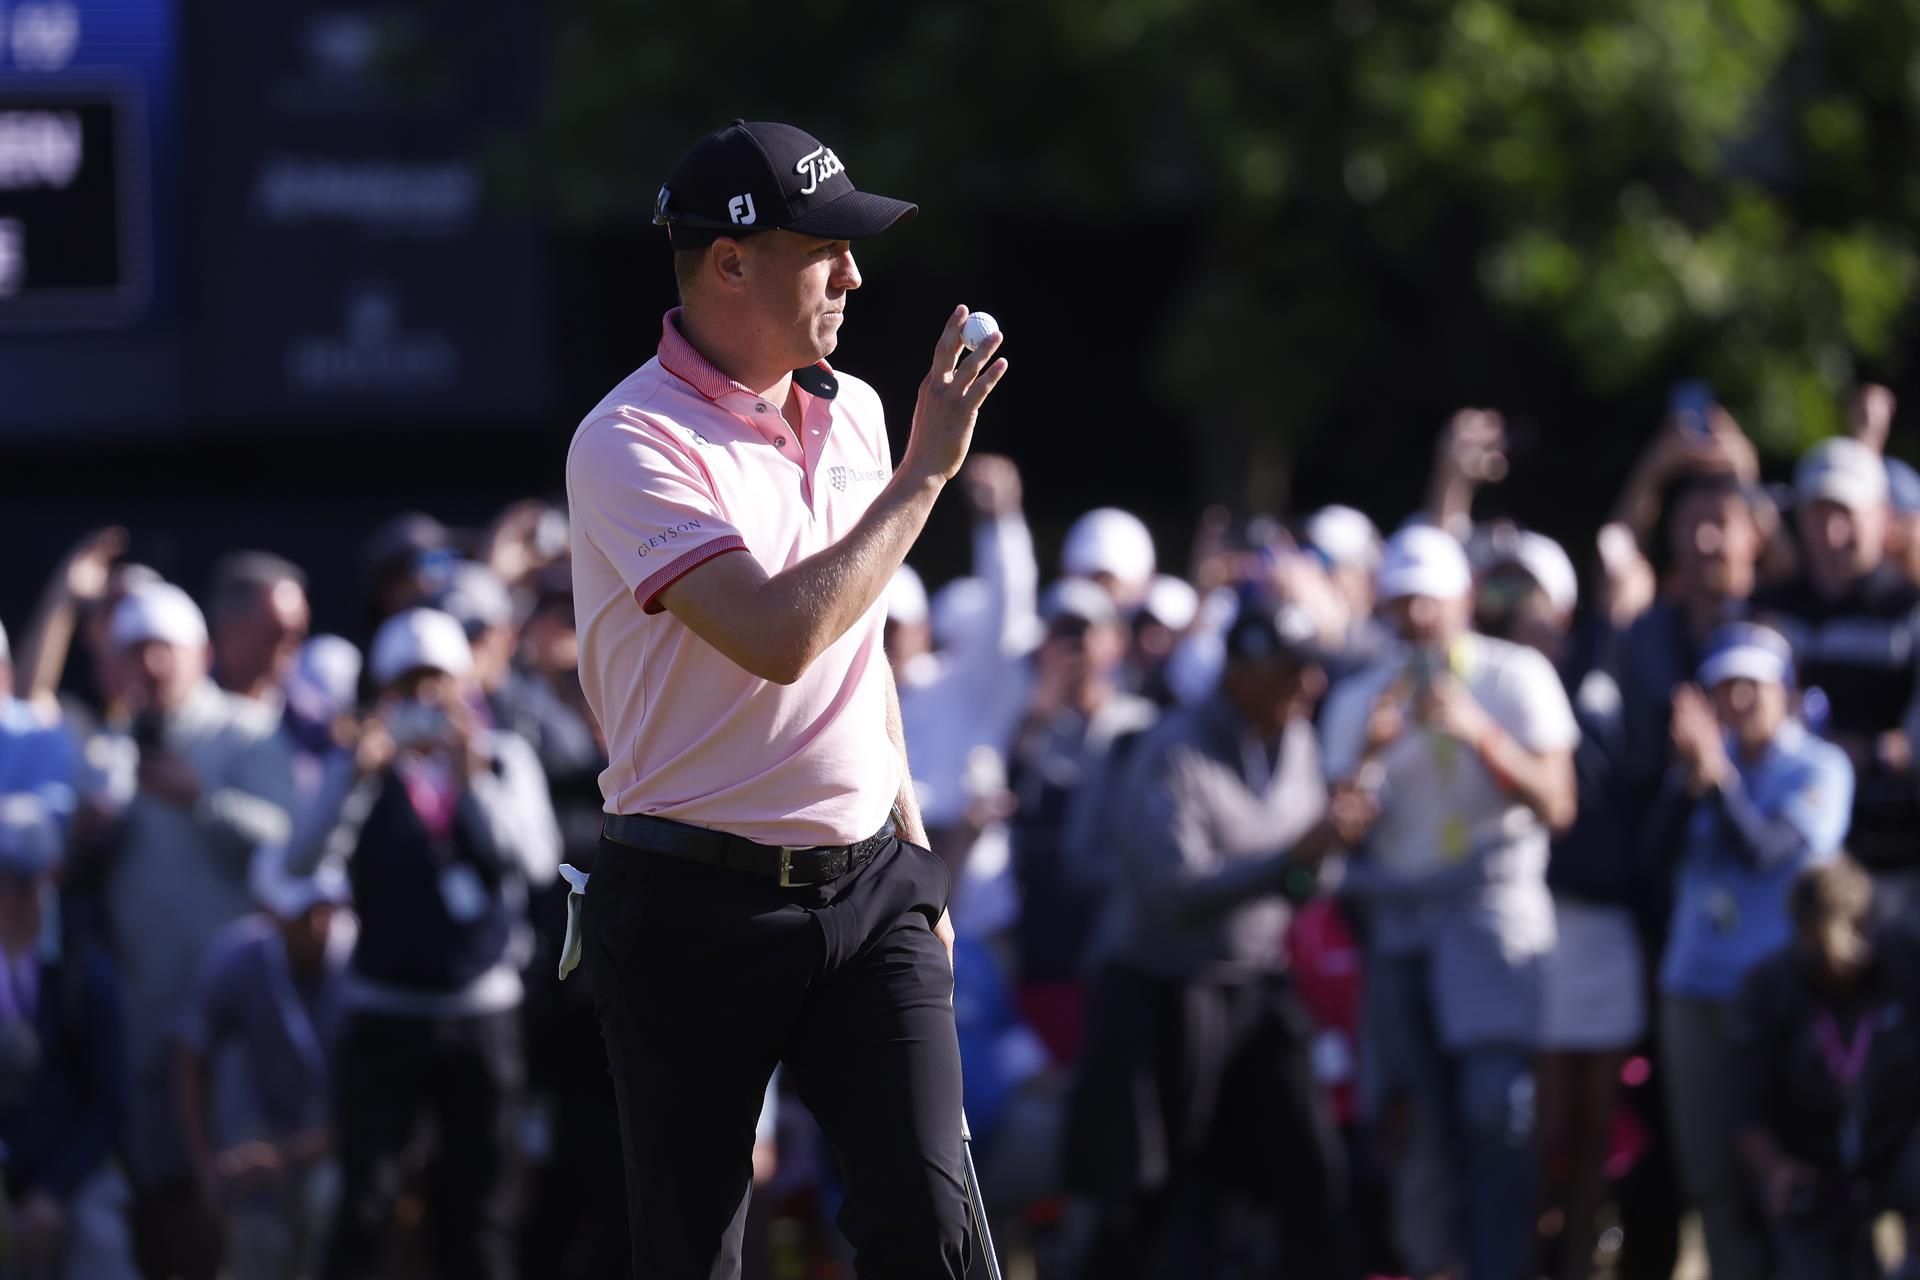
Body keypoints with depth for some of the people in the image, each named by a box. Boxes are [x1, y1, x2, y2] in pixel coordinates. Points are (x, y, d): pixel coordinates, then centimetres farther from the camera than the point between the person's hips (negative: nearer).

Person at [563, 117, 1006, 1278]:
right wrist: (923, 474, -17)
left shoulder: (851, 413, 11)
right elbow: (781, 637, -25)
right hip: (699, 908, -5)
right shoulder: (631, 444, -13)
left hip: (866, 886, 5)